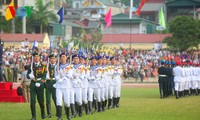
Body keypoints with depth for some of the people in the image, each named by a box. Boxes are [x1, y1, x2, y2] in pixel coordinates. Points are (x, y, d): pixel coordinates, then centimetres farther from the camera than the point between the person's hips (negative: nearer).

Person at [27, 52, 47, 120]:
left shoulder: (43, 66, 3)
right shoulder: (31, 66, 7)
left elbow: (44, 76, -3)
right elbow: (28, 76, 5)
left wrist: (40, 83, -17)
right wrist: (30, 76, -19)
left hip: (40, 86, -1)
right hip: (33, 85, 1)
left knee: (41, 101, 5)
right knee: (32, 101, -9)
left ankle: (43, 114, 25)